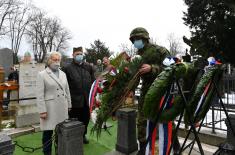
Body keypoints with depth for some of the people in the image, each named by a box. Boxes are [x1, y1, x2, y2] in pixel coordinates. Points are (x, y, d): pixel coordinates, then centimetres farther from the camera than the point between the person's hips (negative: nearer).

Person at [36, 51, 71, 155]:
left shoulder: (63, 74, 10)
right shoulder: (42, 74, -4)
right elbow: (40, 95, -8)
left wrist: (69, 105, 12)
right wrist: (42, 110, -12)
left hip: (63, 108, 4)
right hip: (49, 108, -4)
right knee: (48, 133, 8)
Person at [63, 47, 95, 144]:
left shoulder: (88, 67, 7)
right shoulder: (68, 68, -5)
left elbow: (93, 81, 9)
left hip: (87, 99, 4)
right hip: (75, 100, -4)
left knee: (85, 119, 17)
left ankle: (83, 135, 38)